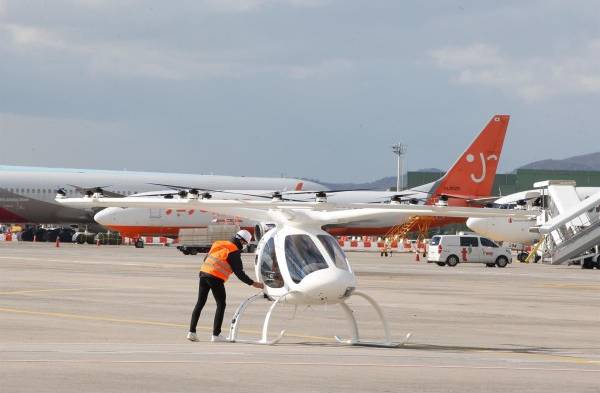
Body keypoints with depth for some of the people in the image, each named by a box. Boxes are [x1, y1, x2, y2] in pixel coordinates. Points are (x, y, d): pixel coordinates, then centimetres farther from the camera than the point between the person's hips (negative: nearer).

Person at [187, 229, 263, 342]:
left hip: (203, 272, 7)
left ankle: (192, 332, 9)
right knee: (221, 304, 5)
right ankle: (216, 335, 2)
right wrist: (253, 283, -2)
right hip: (216, 278, -7)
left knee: (200, 303, 12)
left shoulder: (219, 244, 17)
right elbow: (239, 273, -7)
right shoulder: (234, 252, -5)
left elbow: (206, 259, 21)